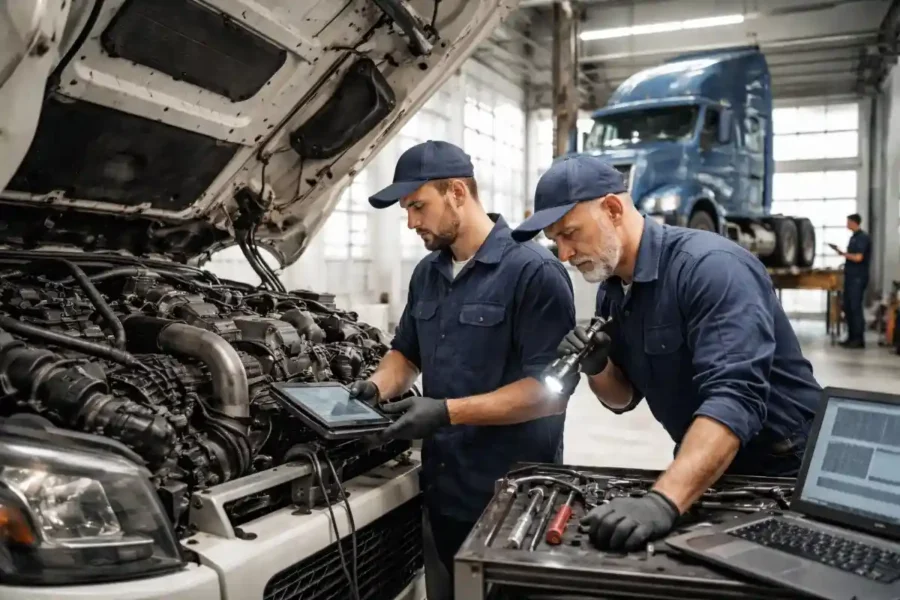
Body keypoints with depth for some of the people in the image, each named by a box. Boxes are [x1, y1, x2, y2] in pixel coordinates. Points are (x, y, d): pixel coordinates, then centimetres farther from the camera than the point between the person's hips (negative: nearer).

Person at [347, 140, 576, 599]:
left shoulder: (534, 272, -16)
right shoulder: (426, 274, 9)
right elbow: (406, 352, 21)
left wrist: (449, 411, -24)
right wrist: (378, 386, -1)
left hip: (512, 495, -7)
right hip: (441, 488, 7)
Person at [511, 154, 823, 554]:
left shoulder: (710, 267, -26)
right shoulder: (611, 290, -2)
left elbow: (733, 398, -37)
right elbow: (624, 398, 7)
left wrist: (663, 502, -47)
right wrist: (596, 369, -16)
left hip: (781, 472, -6)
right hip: (704, 470, 7)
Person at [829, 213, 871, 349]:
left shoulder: (863, 237, -12)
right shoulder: (854, 237, 15)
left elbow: (858, 257, -19)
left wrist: (843, 253, -8)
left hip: (858, 278, -9)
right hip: (850, 276, 9)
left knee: (855, 308, -6)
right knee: (848, 307, 10)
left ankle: (859, 339, -1)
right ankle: (852, 337, 16)